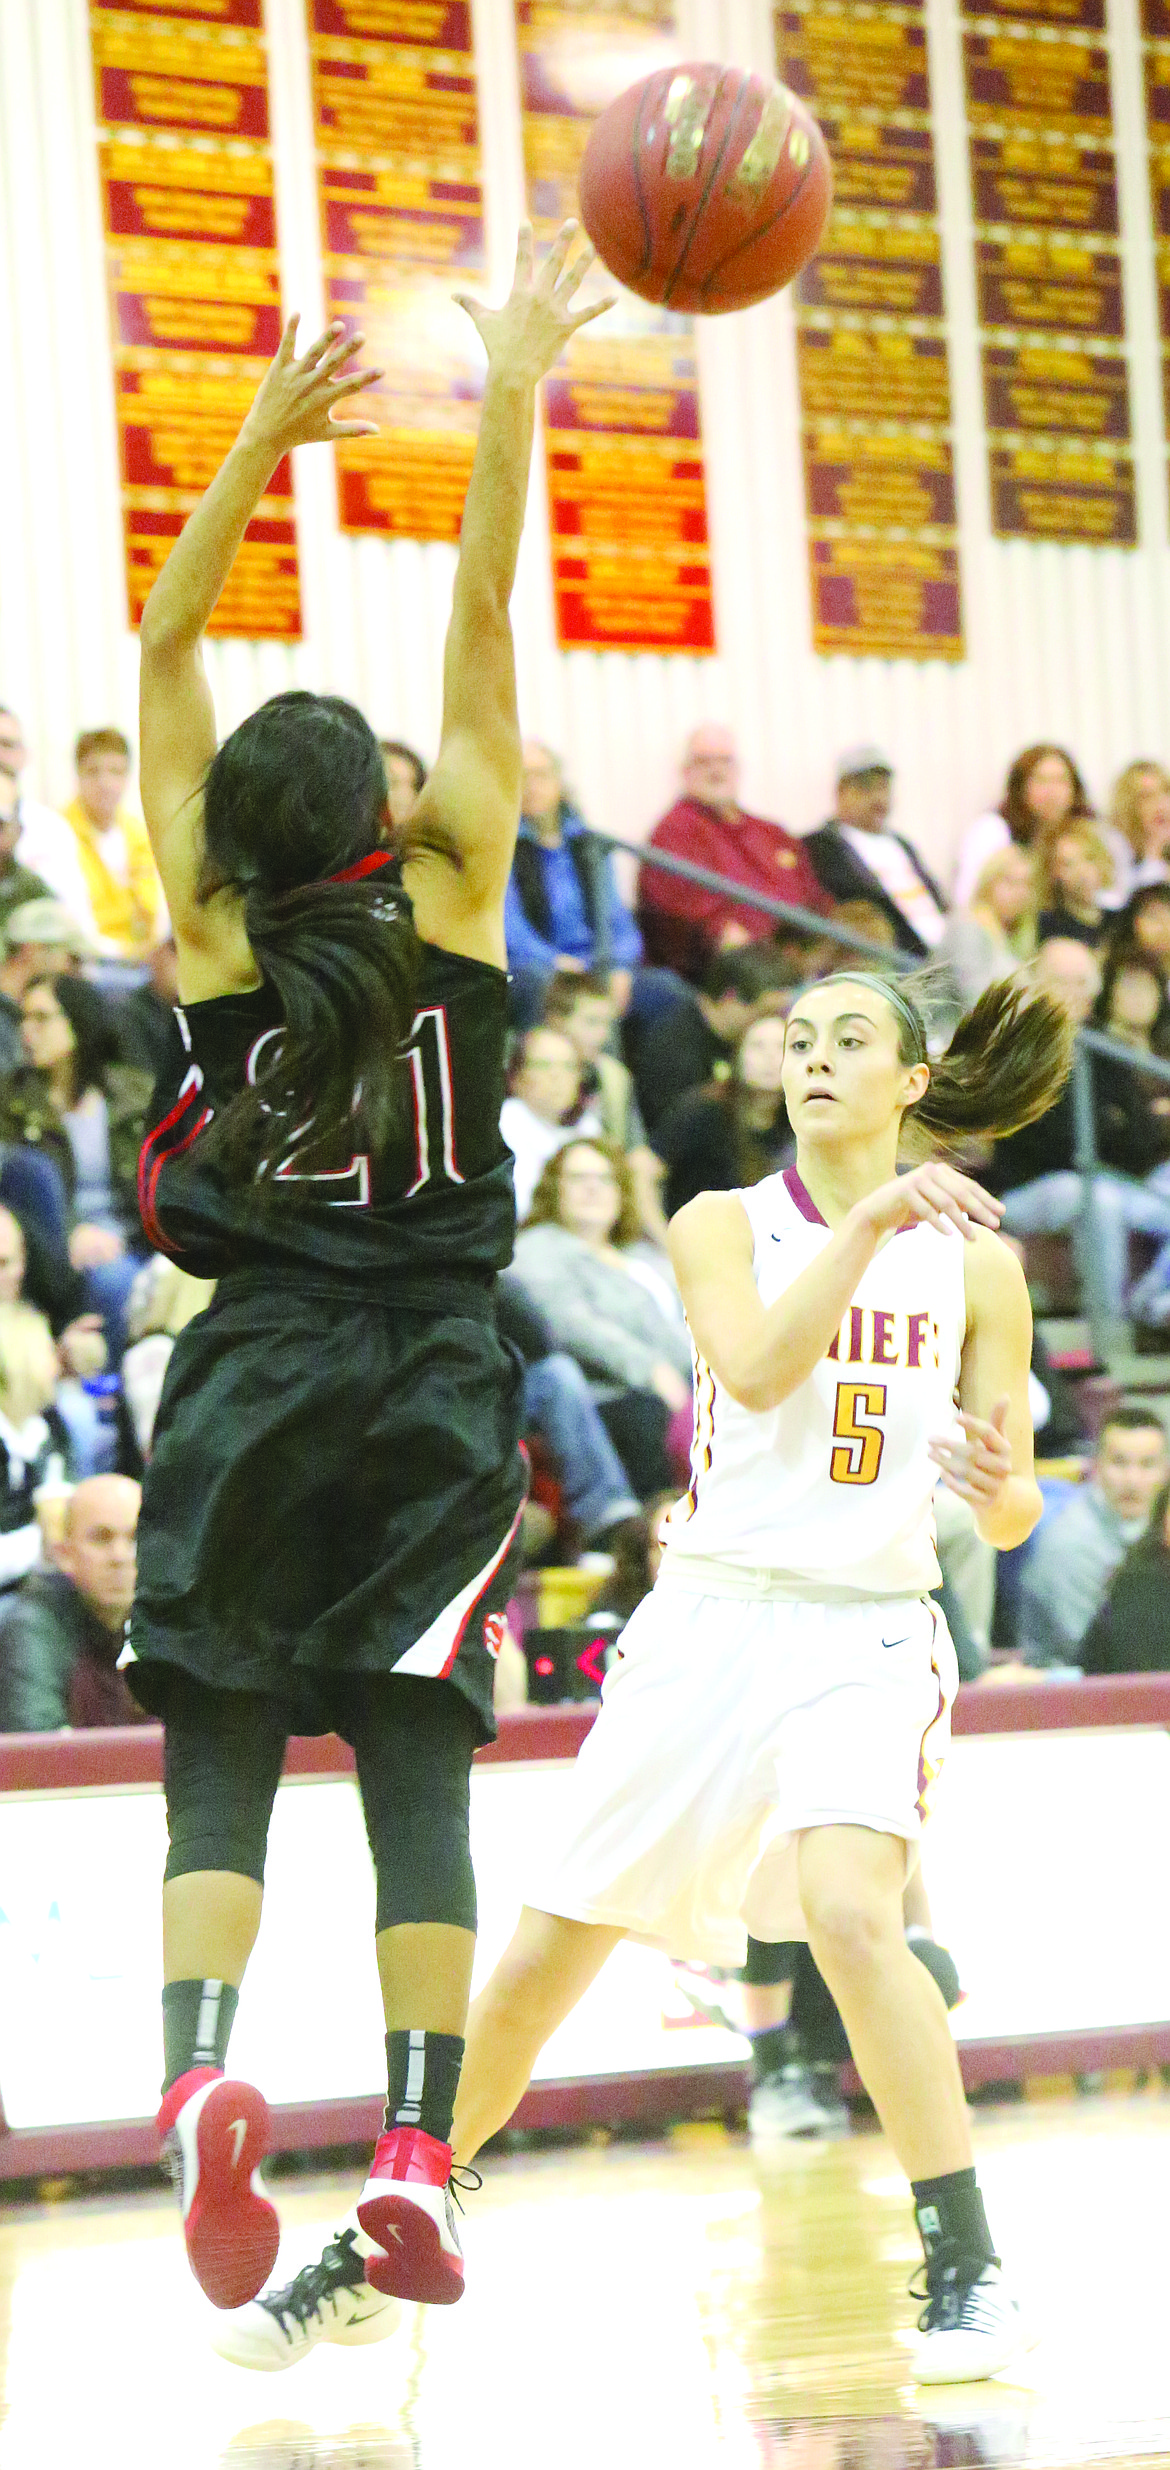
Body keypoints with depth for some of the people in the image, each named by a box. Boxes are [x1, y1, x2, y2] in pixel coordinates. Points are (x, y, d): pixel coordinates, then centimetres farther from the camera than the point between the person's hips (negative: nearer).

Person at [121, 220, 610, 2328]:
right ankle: (414, 2167, -8)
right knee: (417, 1781, 2)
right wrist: (509, 409, -3)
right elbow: (482, 629, -3)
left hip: (251, 1389, 0)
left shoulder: (208, 935, -2)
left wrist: (264, 439, 3)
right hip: (436, 1390, 0)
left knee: (217, 1771, 1)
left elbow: (162, 646, 4)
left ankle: (201, 2085, -23)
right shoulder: (448, 906, -4)